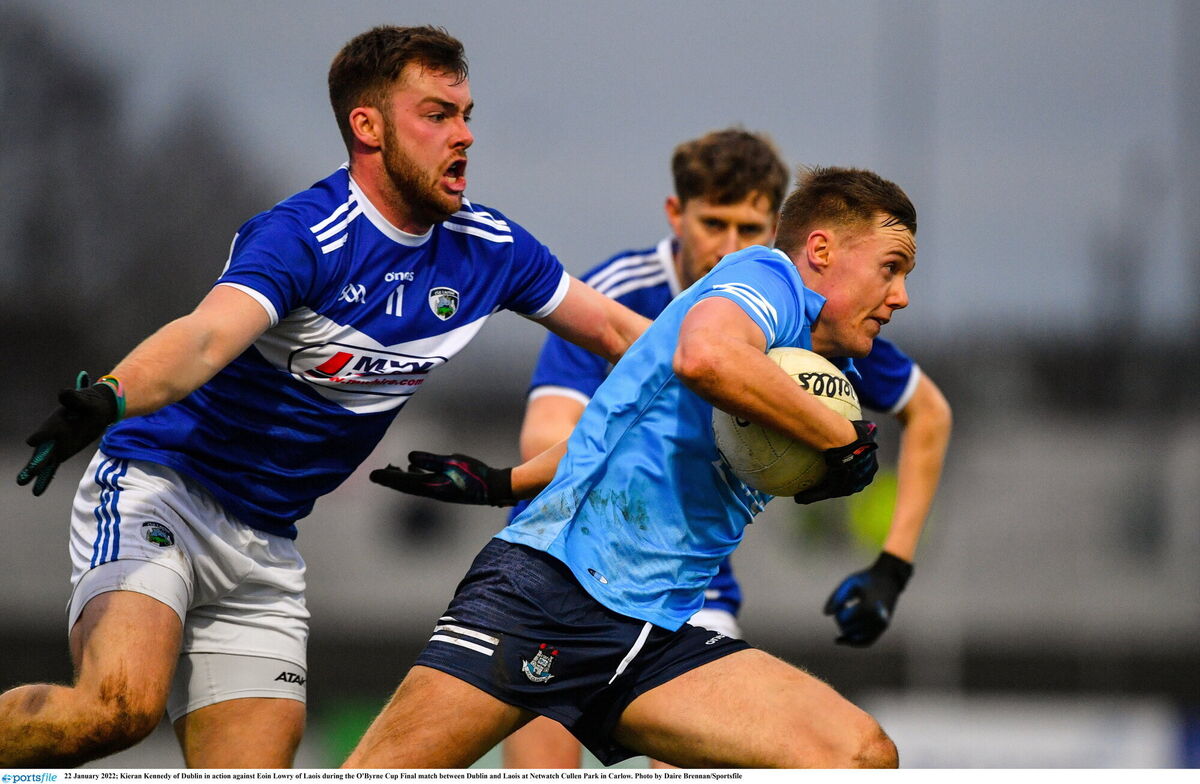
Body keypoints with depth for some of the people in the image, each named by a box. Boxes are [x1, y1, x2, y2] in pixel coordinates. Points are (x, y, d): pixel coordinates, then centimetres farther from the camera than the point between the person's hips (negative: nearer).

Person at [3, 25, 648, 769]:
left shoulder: (488, 247, 3)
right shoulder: (303, 235, -20)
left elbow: (617, 331, 17)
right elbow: (207, 336, -38)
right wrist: (108, 397, -57)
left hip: (265, 550, 7)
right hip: (156, 491, -7)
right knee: (121, 706, -32)